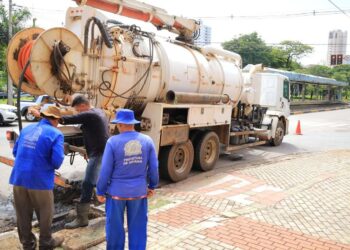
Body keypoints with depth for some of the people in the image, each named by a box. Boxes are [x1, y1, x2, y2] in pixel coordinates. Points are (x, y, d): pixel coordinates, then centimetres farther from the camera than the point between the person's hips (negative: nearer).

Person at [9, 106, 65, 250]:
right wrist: (54, 166, 6)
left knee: (23, 214, 18)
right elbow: (57, 161, -17)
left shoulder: (26, 129, 9)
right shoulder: (55, 134, -9)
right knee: (45, 214, 14)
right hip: (40, 180, -5)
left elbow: (15, 152, 15)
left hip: (19, 178, 6)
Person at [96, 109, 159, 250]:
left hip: (117, 191, -2)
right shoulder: (147, 141, -5)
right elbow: (154, 168, -1)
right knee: (138, 227, 15)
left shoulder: (113, 142, -14)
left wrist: (100, 191, 1)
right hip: (139, 191, 2)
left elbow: (105, 171, -12)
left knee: (115, 227, 17)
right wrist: (152, 186, 14)